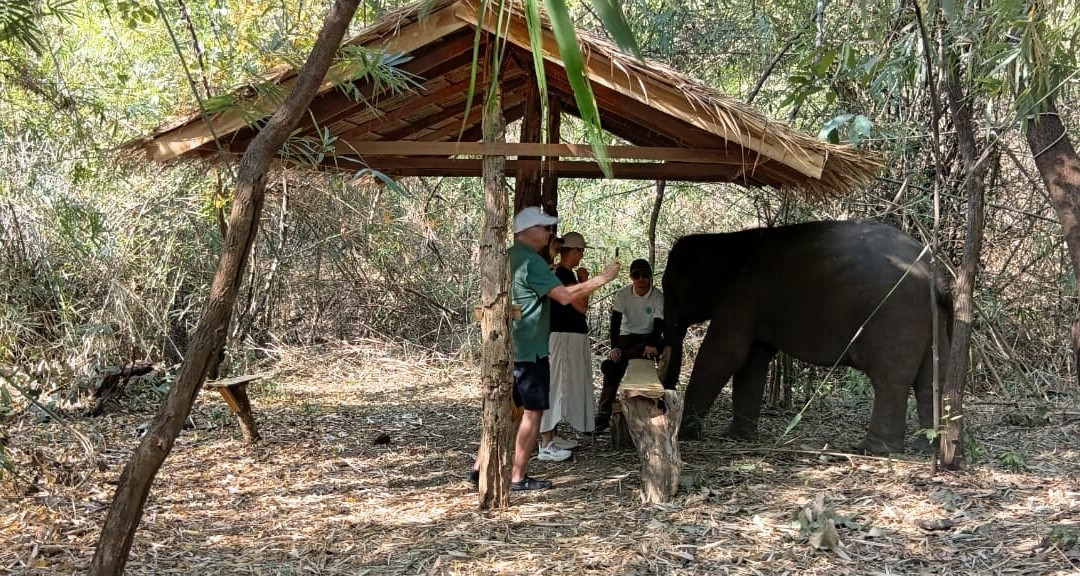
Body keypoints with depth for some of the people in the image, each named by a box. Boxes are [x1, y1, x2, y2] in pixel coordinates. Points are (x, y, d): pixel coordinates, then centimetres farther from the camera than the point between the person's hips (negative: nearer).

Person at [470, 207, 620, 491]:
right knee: (533, 412, -1)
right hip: (530, 350, -9)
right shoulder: (531, 261, -17)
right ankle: (518, 478, 2)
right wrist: (602, 279, -15)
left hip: (509, 348, 9)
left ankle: (480, 466, 15)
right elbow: (564, 295, -23)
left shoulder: (508, 257, 12)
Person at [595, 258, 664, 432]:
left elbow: (659, 324, -17)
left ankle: (614, 363, -42)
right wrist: (614, 347, -28)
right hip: (627, 336, 0)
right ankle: (603, 416, -24)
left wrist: (651, 345, -36)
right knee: (612, 373, -22)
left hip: (649, 338, 0)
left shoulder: (658, 297, -9)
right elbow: (615, 321, -14)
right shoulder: (622, 294, -5)